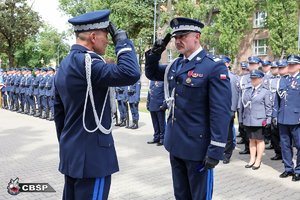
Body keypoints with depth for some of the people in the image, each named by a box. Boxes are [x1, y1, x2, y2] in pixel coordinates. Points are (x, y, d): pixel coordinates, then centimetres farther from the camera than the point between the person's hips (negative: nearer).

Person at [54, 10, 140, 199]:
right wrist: (122, 40, -17)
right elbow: (130, 73, -32)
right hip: (92, 154, -10)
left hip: (72, 152, 10)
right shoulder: (85, 61, -19)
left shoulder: (65, 64, 11)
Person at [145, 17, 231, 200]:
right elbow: (152, 74, 23)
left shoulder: (215, 67, -15)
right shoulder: (175, 65, 7)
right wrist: (155, 53, 3)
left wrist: (216, 150, -20)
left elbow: (221, 112, -18)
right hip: (175, 143, 7)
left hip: (197, 146, -7)